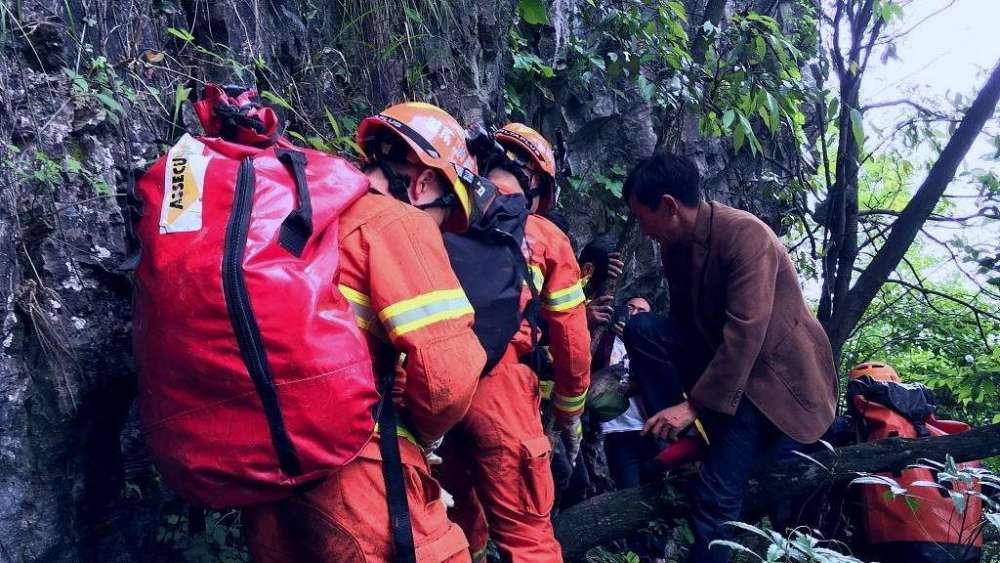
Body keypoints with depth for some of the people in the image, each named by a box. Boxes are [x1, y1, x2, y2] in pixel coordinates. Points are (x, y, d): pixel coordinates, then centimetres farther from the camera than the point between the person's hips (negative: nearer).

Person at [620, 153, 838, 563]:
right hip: (717, 356, 7)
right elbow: (684, 318, 11)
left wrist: (693, 404, -25)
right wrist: (649, 374, 9)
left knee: (716, 494, -15)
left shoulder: (746, 235, -24)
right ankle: (679, 441, -7)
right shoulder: (675, 243, 0)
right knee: (641, 329, -15)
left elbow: (745, 334, -28)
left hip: (775, 377, -7)